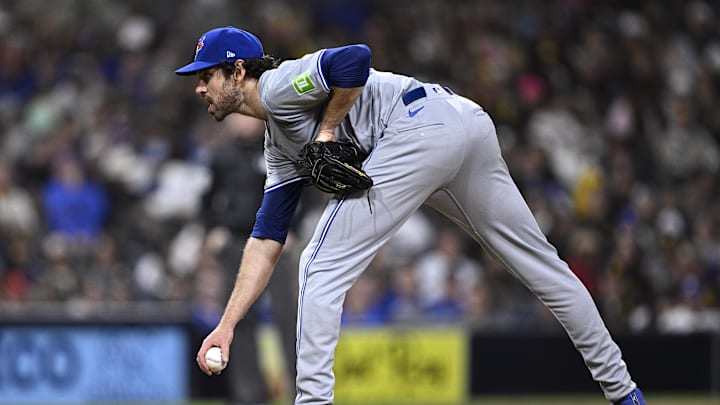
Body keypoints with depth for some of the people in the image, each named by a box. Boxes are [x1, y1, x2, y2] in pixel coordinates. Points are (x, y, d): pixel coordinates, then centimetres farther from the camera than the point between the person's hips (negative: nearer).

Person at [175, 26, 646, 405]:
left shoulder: (279, 85, 2)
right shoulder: (280, 145, 29)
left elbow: (355, 59, -15)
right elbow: (267, 240, 25)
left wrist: (327, 129, -5)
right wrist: (227, 324, 18)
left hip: (421, 124, -11)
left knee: (322, 269, -5)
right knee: (540, 263, 16)